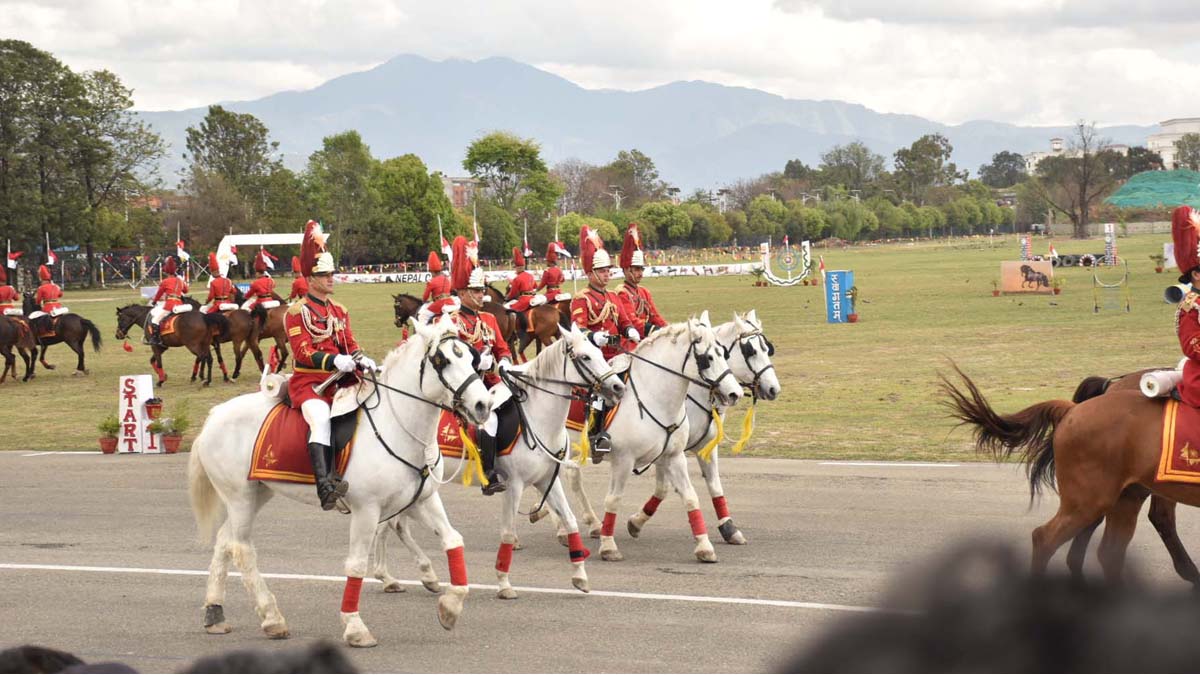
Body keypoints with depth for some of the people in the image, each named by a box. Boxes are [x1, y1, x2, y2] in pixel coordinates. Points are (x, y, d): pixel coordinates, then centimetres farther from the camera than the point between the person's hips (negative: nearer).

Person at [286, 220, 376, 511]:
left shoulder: (339, 311, 19)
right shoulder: (297, 312, -3)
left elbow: (350, 345, 16)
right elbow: (303, 352, -13)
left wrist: (361, 360, -7)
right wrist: (334, 361, -28)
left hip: (340, 379, 8)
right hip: (308, 381, -7)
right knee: (320, 418, -34)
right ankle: (325, 487, -46)